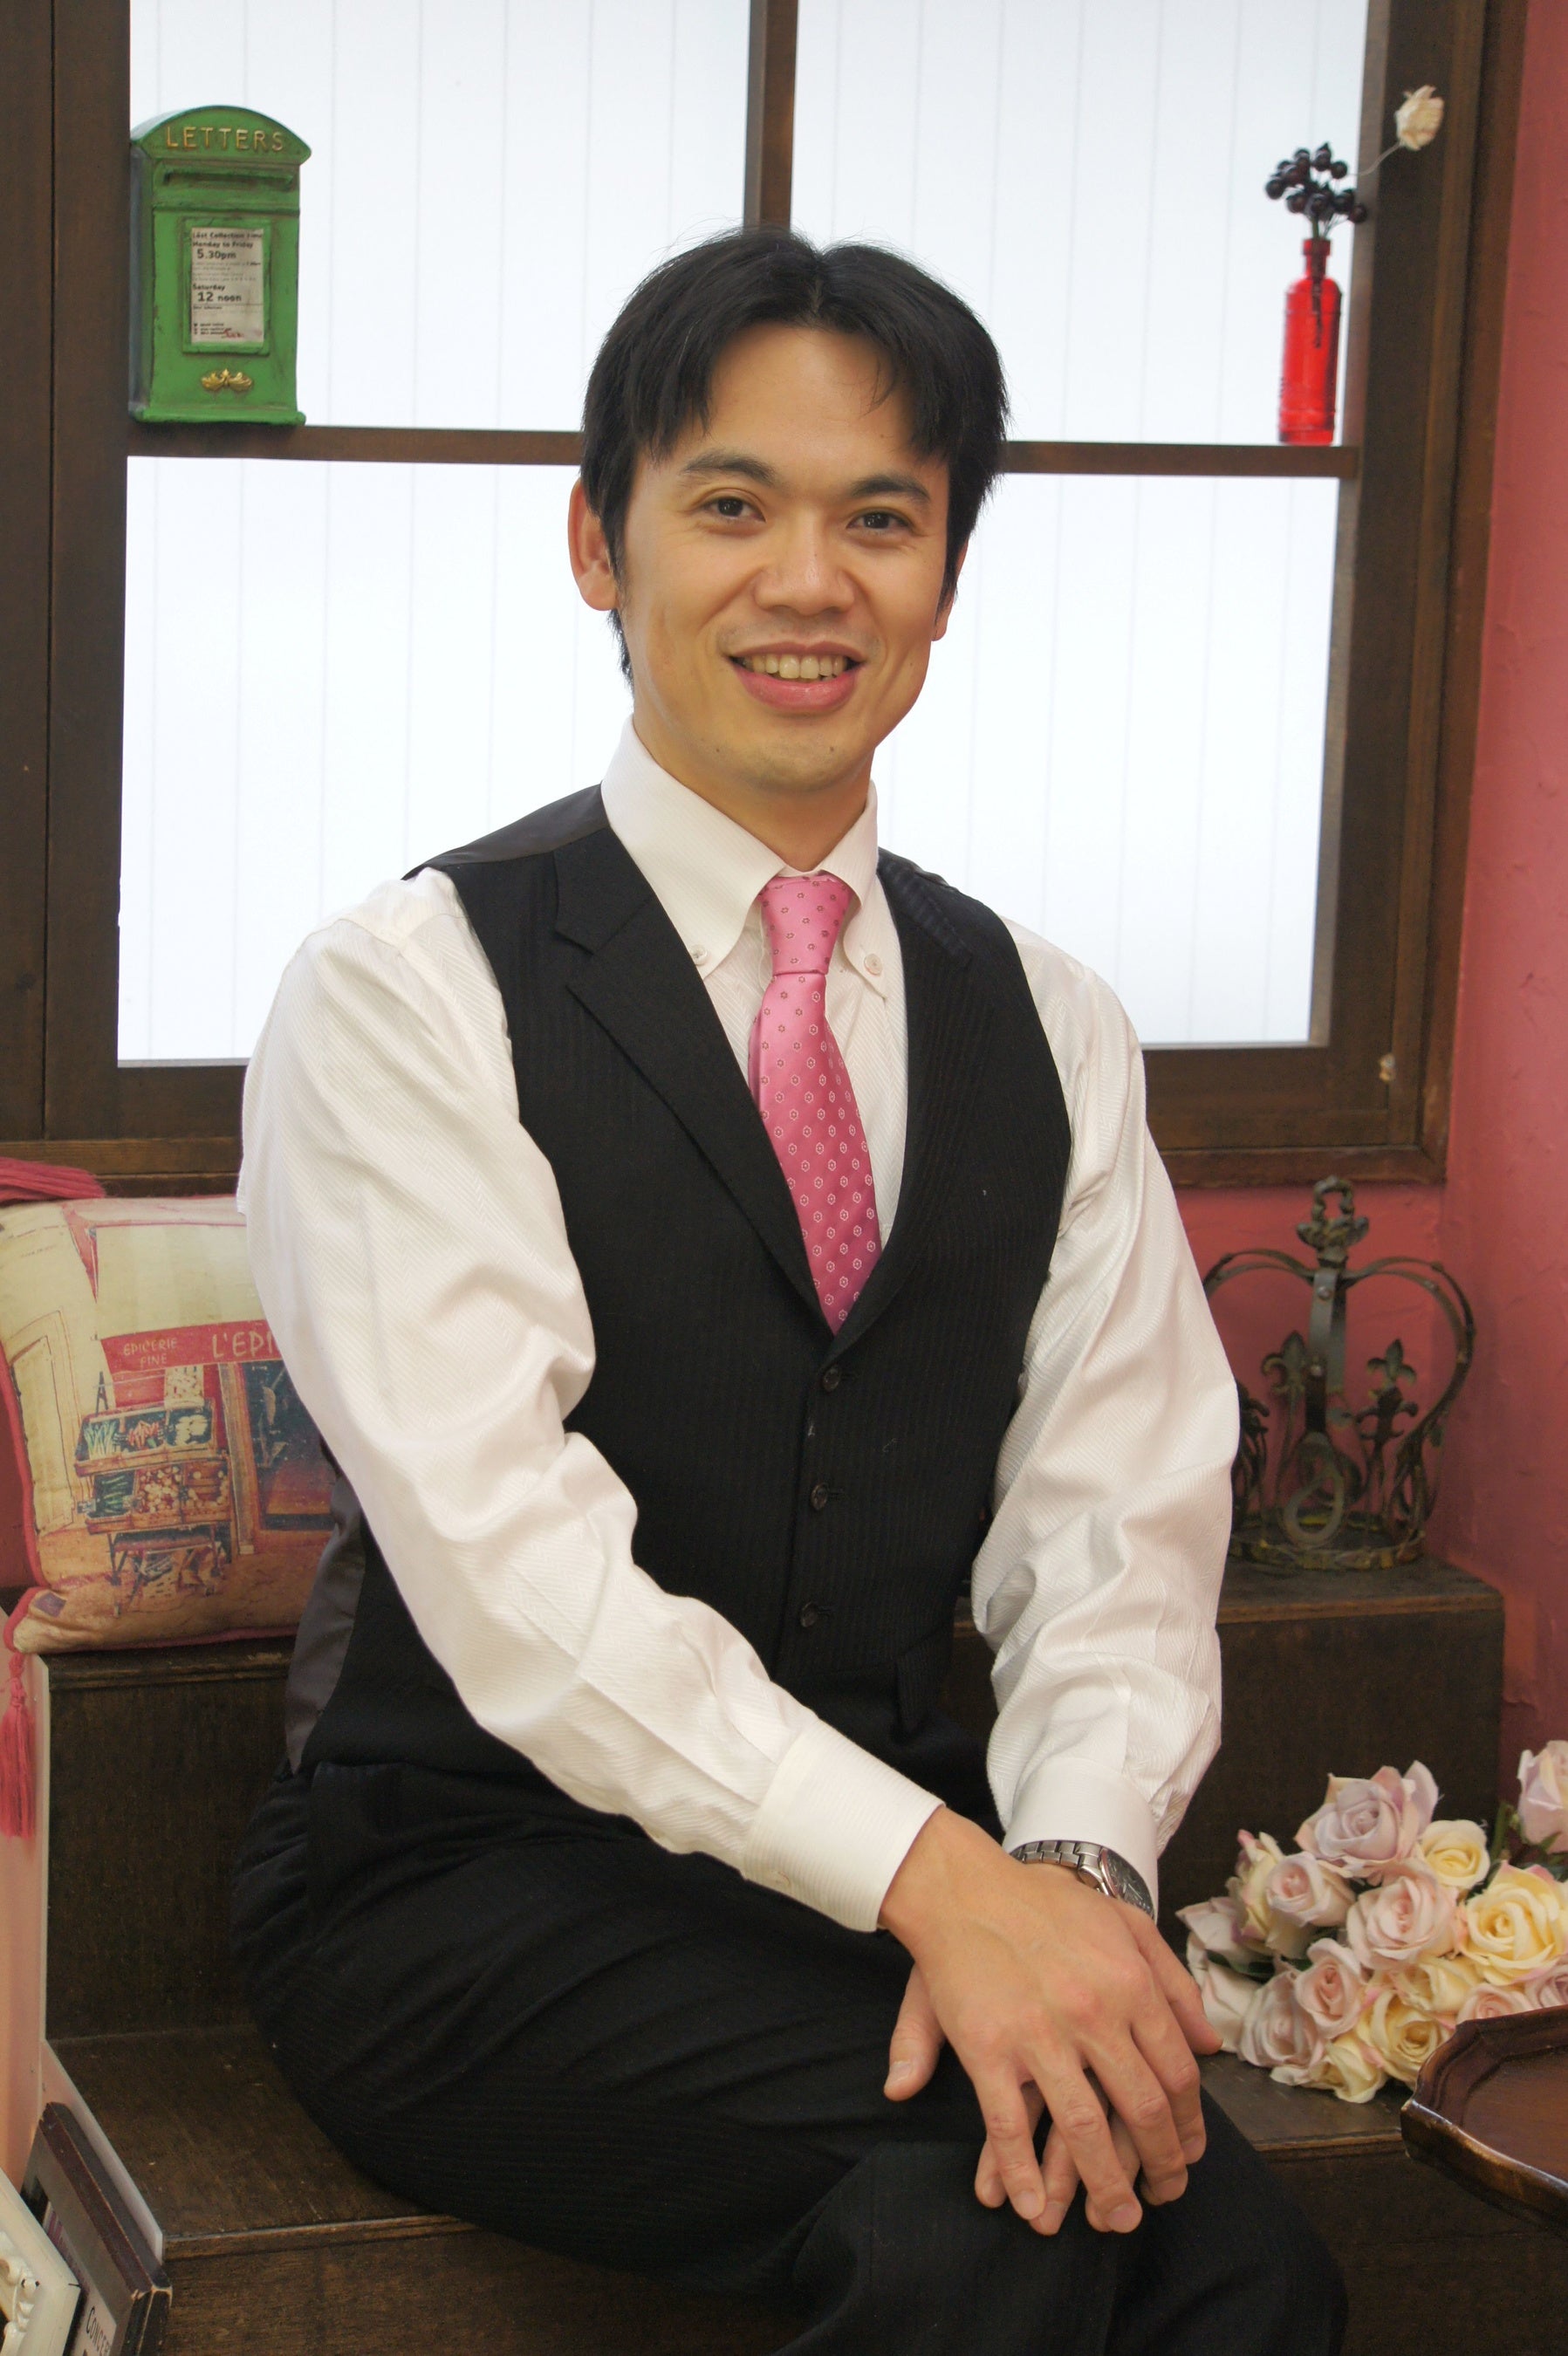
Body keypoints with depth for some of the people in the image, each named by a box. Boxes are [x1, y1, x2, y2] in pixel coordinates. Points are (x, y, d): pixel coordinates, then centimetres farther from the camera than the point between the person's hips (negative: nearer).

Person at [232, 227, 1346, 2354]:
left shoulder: (1046, 1031, 10)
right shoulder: (404, 997, -6)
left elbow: (1120, 1533, 2)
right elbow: (514, 1562, -17)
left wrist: (1075, 1862, -19)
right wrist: (940, 1879, -28)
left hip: (893, 1873, 4)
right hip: (468, 1890, -4)